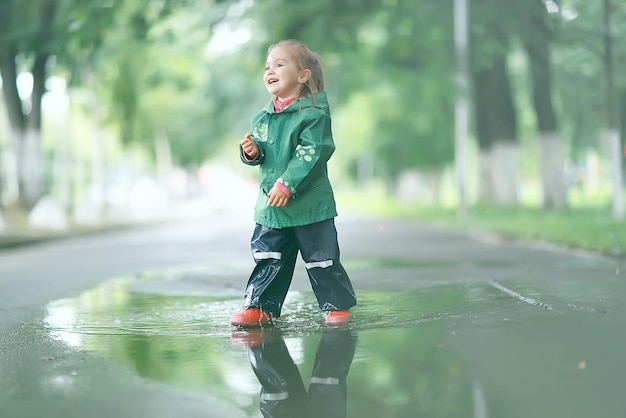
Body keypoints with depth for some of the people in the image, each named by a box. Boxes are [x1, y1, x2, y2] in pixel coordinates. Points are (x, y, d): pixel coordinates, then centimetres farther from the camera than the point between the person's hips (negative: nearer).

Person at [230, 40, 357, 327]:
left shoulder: (314, 114, -13)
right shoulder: (262, 118, 8)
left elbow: (311, 154, -20)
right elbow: (260, 152, 17)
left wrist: (287, 184, -26)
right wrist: (251, 151, -7)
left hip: (310, 204, -5)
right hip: (270, 205, 6)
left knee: (321, 260, 4)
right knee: (268, 258, 7)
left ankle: (337, 305, 19)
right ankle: (260, 306, 14)